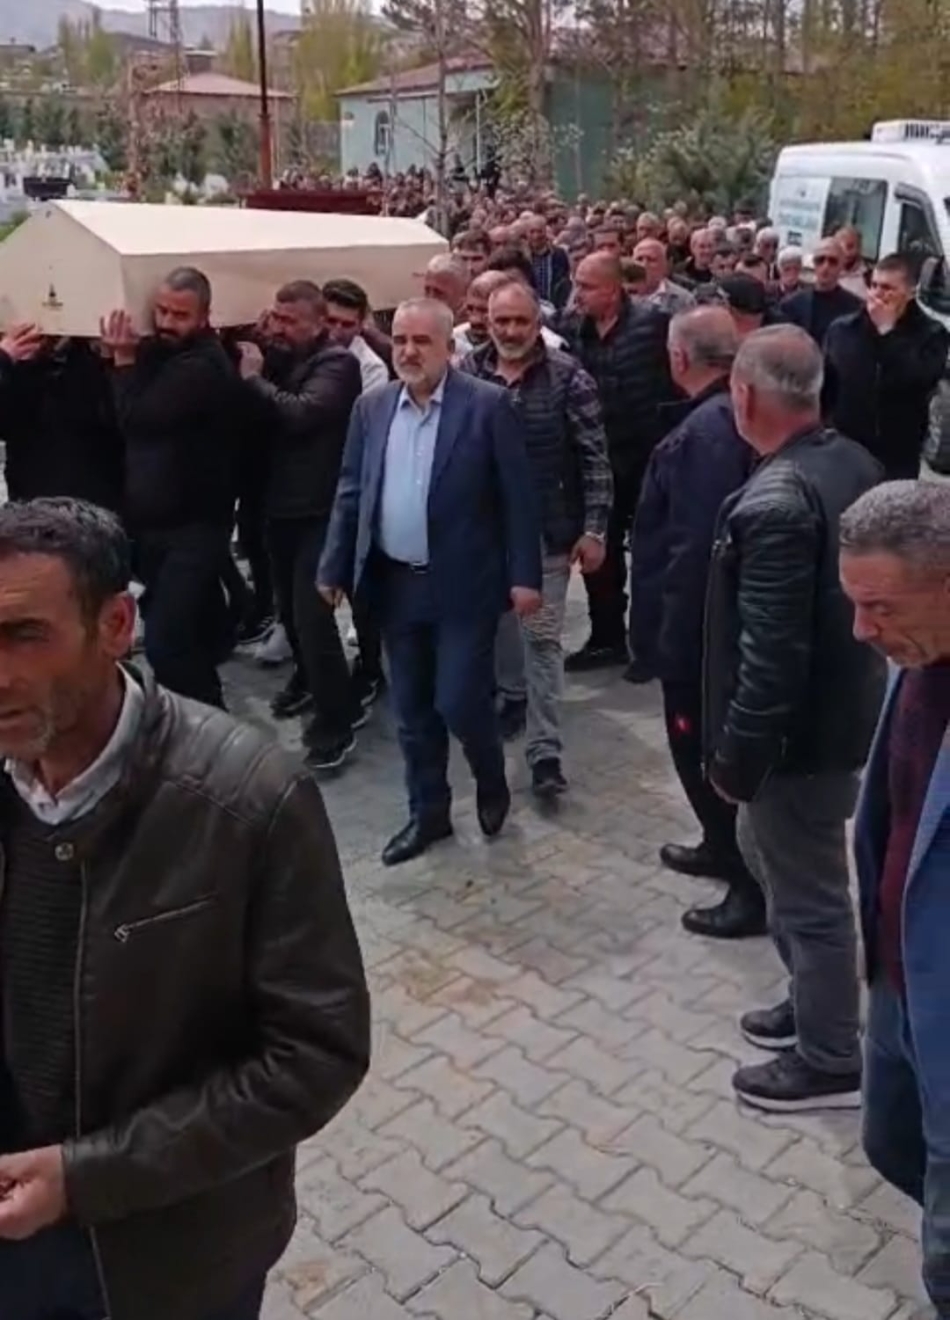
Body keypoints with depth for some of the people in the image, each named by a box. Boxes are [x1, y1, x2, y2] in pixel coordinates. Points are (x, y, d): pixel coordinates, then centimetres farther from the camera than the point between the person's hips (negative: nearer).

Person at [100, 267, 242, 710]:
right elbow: (112, 413, 9)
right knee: (191, 634, 21)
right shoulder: (159, 351, 11)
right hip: (159, 520, 9)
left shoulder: (203, 367, -18)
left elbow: (136, 418, -24)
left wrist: (125, 362, -10)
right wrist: (116, 358, -5)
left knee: (166, 641, -15)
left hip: (191, 527, -9)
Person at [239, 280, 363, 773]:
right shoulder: (280, 359, 12)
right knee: (290, 606, 18)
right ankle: (308, 679, 41)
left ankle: (337, 720, -3)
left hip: (318, 509, -7)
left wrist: (255, 379, -15)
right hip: (281, 503, 8)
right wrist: (254, 372, -8)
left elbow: (301, 412, -26)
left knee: (311, 613, -12)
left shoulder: (337, 364, -11)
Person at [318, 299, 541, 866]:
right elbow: (351, 494, 9)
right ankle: (428, 812, 28)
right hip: (395, 583, 5)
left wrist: (524, 575, -11)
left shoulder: (488, 405, -8)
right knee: (412, 710, 12)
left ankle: (492, 781, 25)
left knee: (459, 702, -5)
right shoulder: (372, 408, 5)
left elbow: (518, 496, -8)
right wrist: (333, 568, 4)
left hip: (463, 584, -5)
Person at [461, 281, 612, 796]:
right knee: (499, 617, 19)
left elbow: (594, 457, -9)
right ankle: (514, 692, 44)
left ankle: (544, 750, 2)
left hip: (546, 526, -3)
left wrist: (594, 528, -13)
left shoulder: (567, 376, -10)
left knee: (543, 635, -2)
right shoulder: (467, 373, -2)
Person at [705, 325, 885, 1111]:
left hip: (801, 732, -9)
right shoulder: (855, 462, 1)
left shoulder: (775, 503, -27)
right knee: (770, 850, 27)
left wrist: (735, 756, -16)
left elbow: (771, 657, -28)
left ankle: (830, 1062, 28)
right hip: (847, 707, 9)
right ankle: (816, 1001, 43)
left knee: (808, 893, 8)